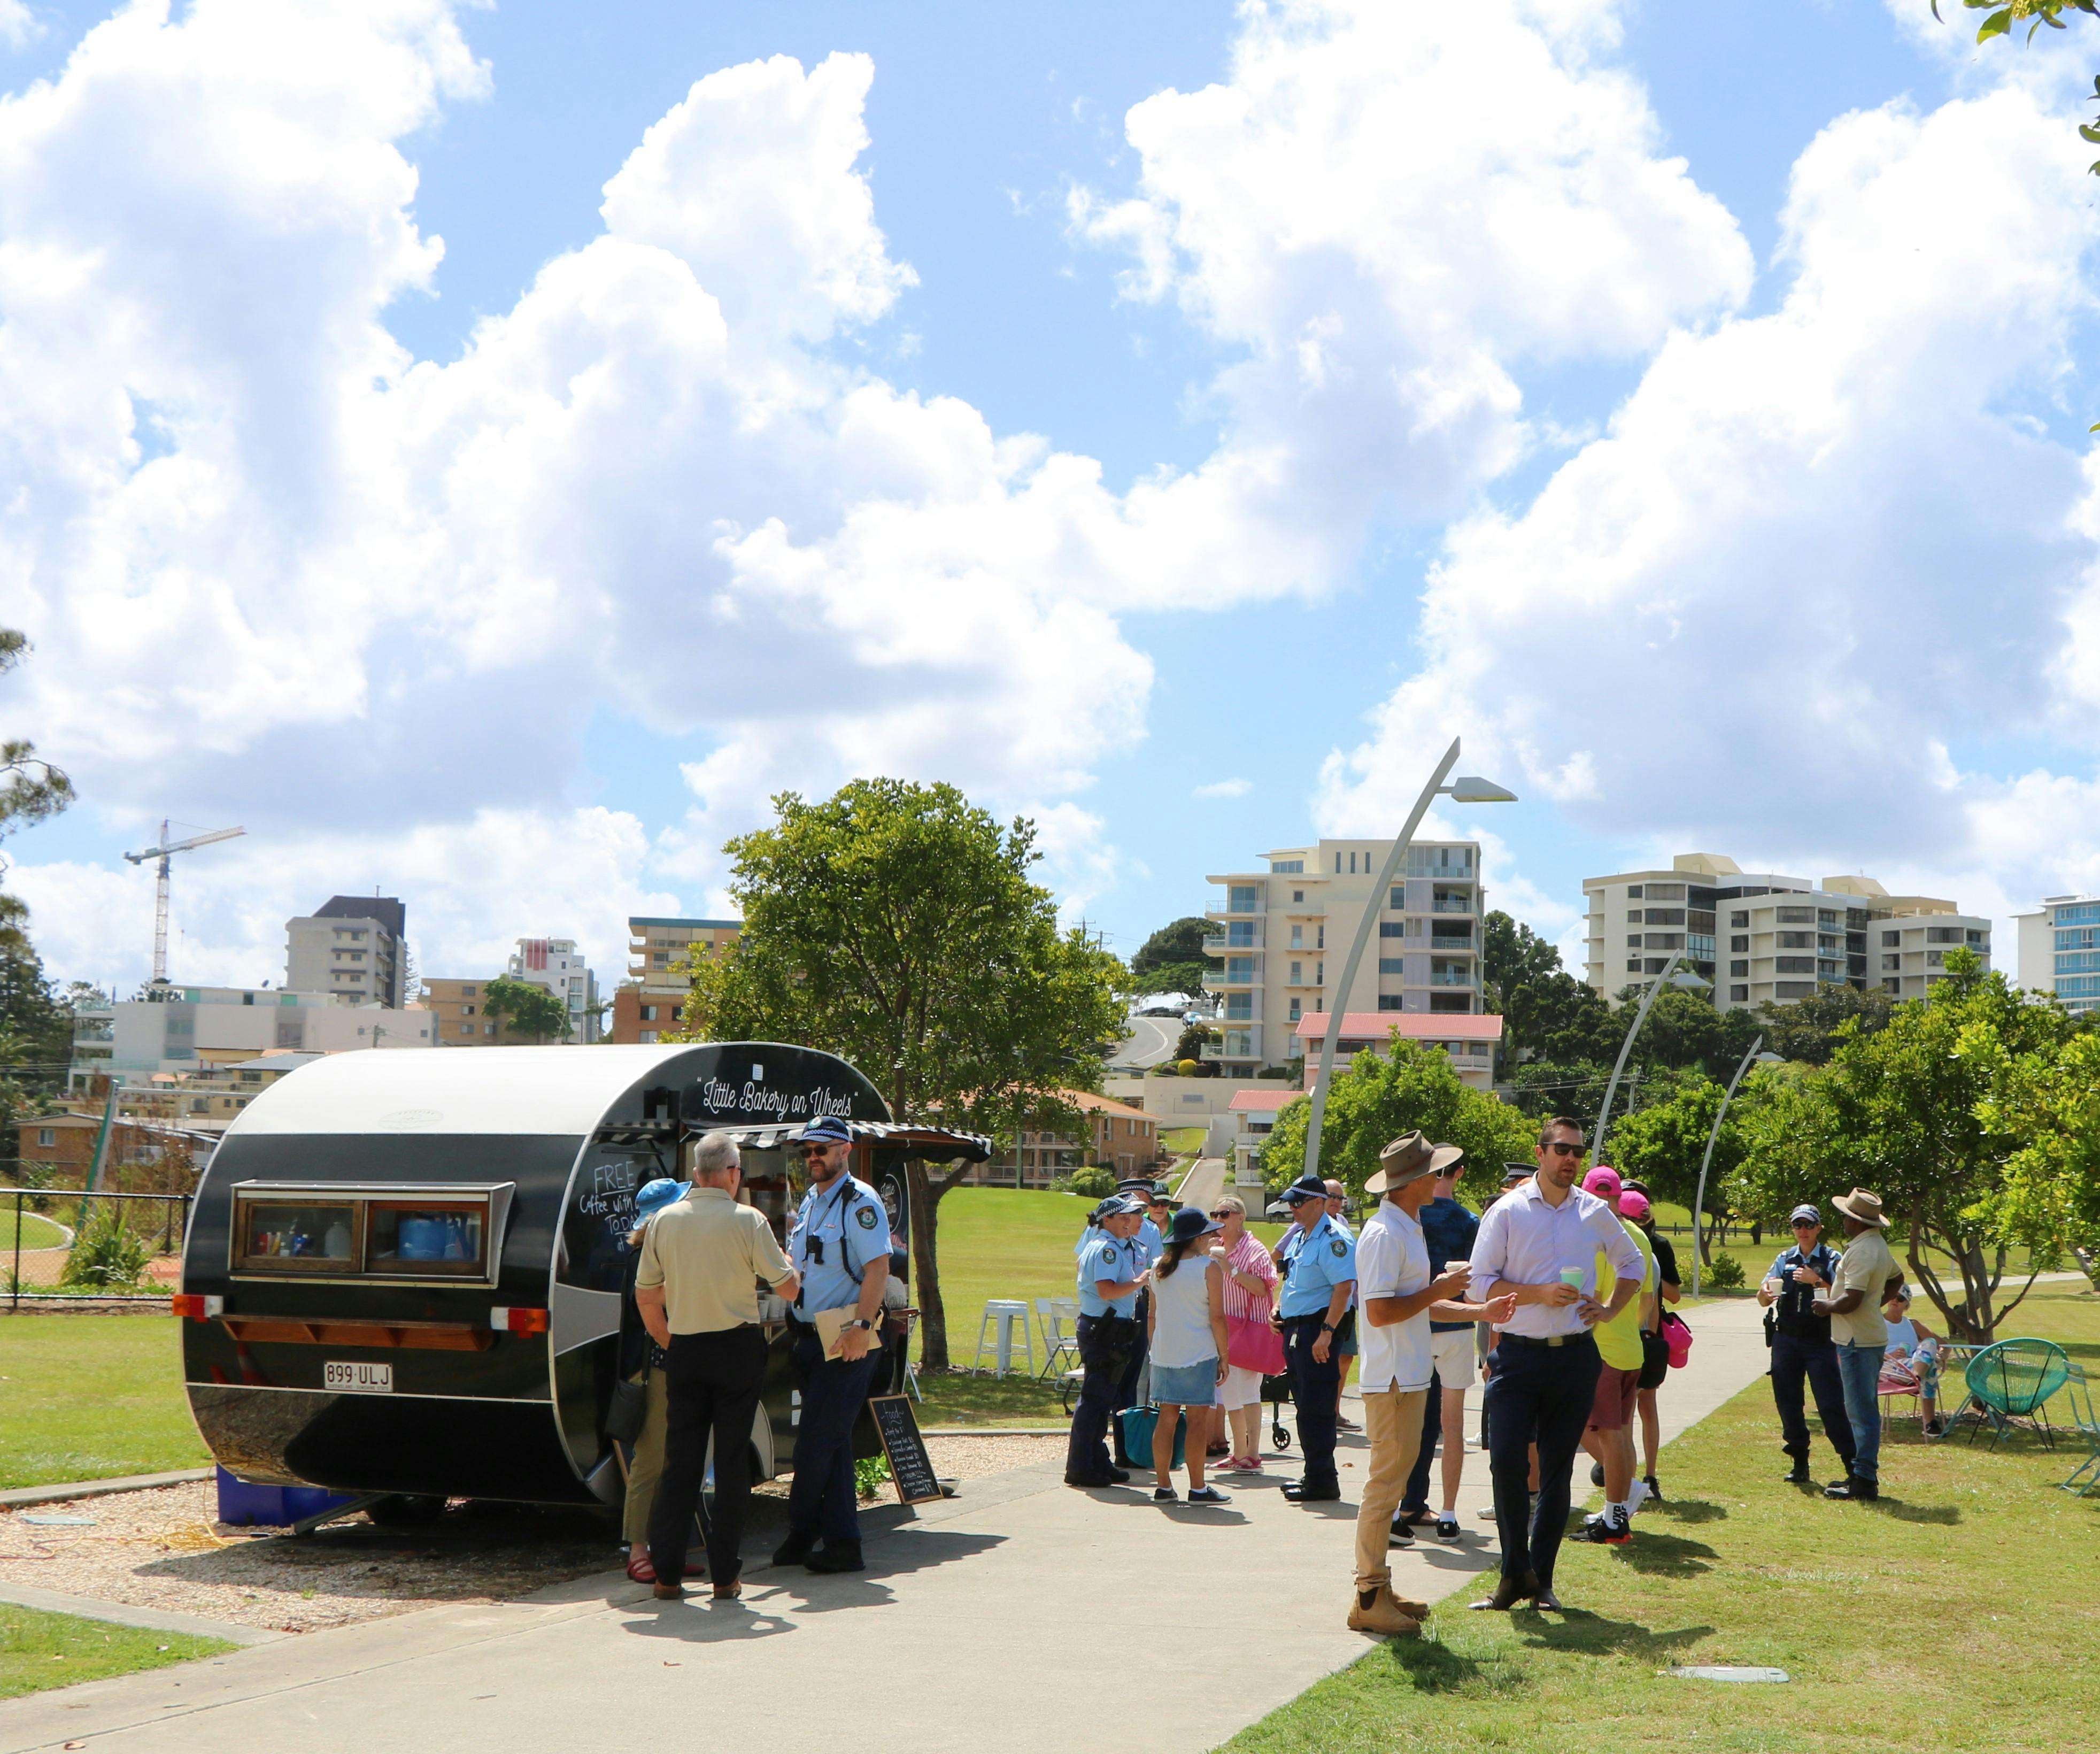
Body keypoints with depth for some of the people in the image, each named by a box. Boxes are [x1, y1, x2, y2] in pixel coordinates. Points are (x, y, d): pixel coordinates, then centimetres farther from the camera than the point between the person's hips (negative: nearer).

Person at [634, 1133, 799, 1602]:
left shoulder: (663, 1221, 3)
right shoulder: (748, 1220, -8)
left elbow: (645, 1297, 7)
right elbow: (788, 1288, -4)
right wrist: (792, 1267, 18)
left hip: (684, 1350, 3)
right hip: (737, 1348, -3)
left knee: (679, 1461, 8)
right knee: (732, 1459, 3)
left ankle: (666, 1573, 7)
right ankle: (724, 1575, 4)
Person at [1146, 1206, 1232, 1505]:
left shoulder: (1159, 1266, 8)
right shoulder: (1209, 1267, -8)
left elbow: (1153, 1314, 13)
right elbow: (1217, 1317, -9)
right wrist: (1223, 1357, -2)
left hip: (1163, 1354, 5)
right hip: (1199, 1355, -5)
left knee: (1166, 1418, 8)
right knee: (1197, 1420, -1)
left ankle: (1163, 1486, 10)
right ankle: (1197, 1489, 1)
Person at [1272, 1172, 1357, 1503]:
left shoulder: (1333, 1239, -14)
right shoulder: (1298, 1236, 16)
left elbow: (1344, 1287, -23)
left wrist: (1327, 1332, -27)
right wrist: (1279, 1309, 13)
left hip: (1317, 1330, -10)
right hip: (1294, 1329, 10)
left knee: (1316, 1410, -7)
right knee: (1305, 1406, 14)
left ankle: (1322, 1481, -1)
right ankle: (1313, 1474, 22)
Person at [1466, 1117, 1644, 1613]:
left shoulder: (1596, 1213, 7)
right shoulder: (1507, 1211, -2)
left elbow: (1632, 1264, 24)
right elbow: (1482, 1283, -6)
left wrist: (1611, 1309, 8)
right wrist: (1540, 1294, -16)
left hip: (1576, 1355, 3)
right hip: (1518, 1353, -3)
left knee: (1557, 1470, 7)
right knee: (1507, 1461, -12)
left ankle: (1540, 1578, 17)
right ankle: (1515, 1571, 5)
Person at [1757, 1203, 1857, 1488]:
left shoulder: (1831, 1259, 1)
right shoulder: (1784, 1259, 11)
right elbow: (1763, 1299, 6)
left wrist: (1817, 1281, -23)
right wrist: (1766, 1292, -17)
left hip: (1820, 1341, -4)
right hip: (1786, 1339, 4)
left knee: (1831, 1405, -8)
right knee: (1788, 1404, 6)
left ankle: (1853, 1465, -2)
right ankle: (1799, 1465, 17)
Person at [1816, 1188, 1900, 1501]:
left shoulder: (1862, 1252, -20)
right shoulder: (1878, 1245, 13)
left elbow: (1850, 1301, -24)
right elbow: (1897, 1278, 31)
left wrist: (1826, 1306, -7)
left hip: (1857, 1341, -11)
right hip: (1871, 1336, 11)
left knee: (1861, 1412, -7)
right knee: (1864, 1410, 15)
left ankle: (1864, 1481, -6)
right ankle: (1862, 1473, 21)